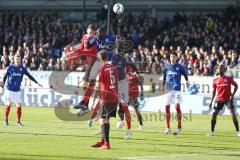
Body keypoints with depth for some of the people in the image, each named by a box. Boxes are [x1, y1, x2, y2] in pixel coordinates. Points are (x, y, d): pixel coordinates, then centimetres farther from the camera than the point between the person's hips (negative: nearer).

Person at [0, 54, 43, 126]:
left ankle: (18, 121, 5)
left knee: (19, 105, -4)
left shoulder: (22, 69, 2)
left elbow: (29, 76, 6)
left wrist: (37, 83, 0)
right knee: (8, 104, 3)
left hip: (17, 90, 2)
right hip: (9, 89, -2)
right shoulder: (10, 68, -4)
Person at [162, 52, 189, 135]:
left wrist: (187, 81, 0)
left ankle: (179, 127, -2)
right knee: (167, 107, 1)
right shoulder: (167, 66, 8)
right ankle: (168, 128, 10)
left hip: (177, 89, -3)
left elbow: (185, 74, 11)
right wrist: (163, 85, 16)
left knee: (177, 106, -12)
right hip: (168, 89, 4)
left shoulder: (179, 67, 0)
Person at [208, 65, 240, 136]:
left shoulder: (229, 78, -2)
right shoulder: (215, 80, 6)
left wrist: (233, 94, -9)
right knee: (214, 114, -5)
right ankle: (212, 131, 5)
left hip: (228, 99, -3)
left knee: (233, 113, -12)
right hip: (219, 99, 3)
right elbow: (214, 91, 12)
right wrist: (211, 101, 7)